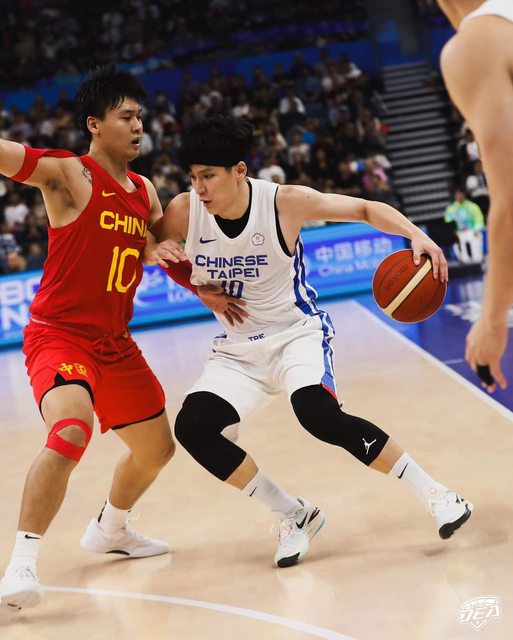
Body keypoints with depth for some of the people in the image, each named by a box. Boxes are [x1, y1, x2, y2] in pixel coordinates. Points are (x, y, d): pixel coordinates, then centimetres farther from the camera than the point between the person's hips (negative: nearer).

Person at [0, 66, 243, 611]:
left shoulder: (144, 192, 10)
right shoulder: (68, 173, -12)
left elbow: (164, 248, 22)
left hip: (115, 342, 8)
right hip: (59, 335, -8)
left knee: (157, 448, 19)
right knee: (72, 431, -34)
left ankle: (109, 530, 46)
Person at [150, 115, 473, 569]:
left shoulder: (284, 202, -18)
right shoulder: (183, 212, -11)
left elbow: (366, 209, -9)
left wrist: (417, 236, -27)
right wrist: (198, 284, -10)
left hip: (298, 332, -4)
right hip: (238, 349, 4)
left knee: (318, 413, -32)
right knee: (192, 427, -17)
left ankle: (433, 493, -14)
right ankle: (296, 516, -1)